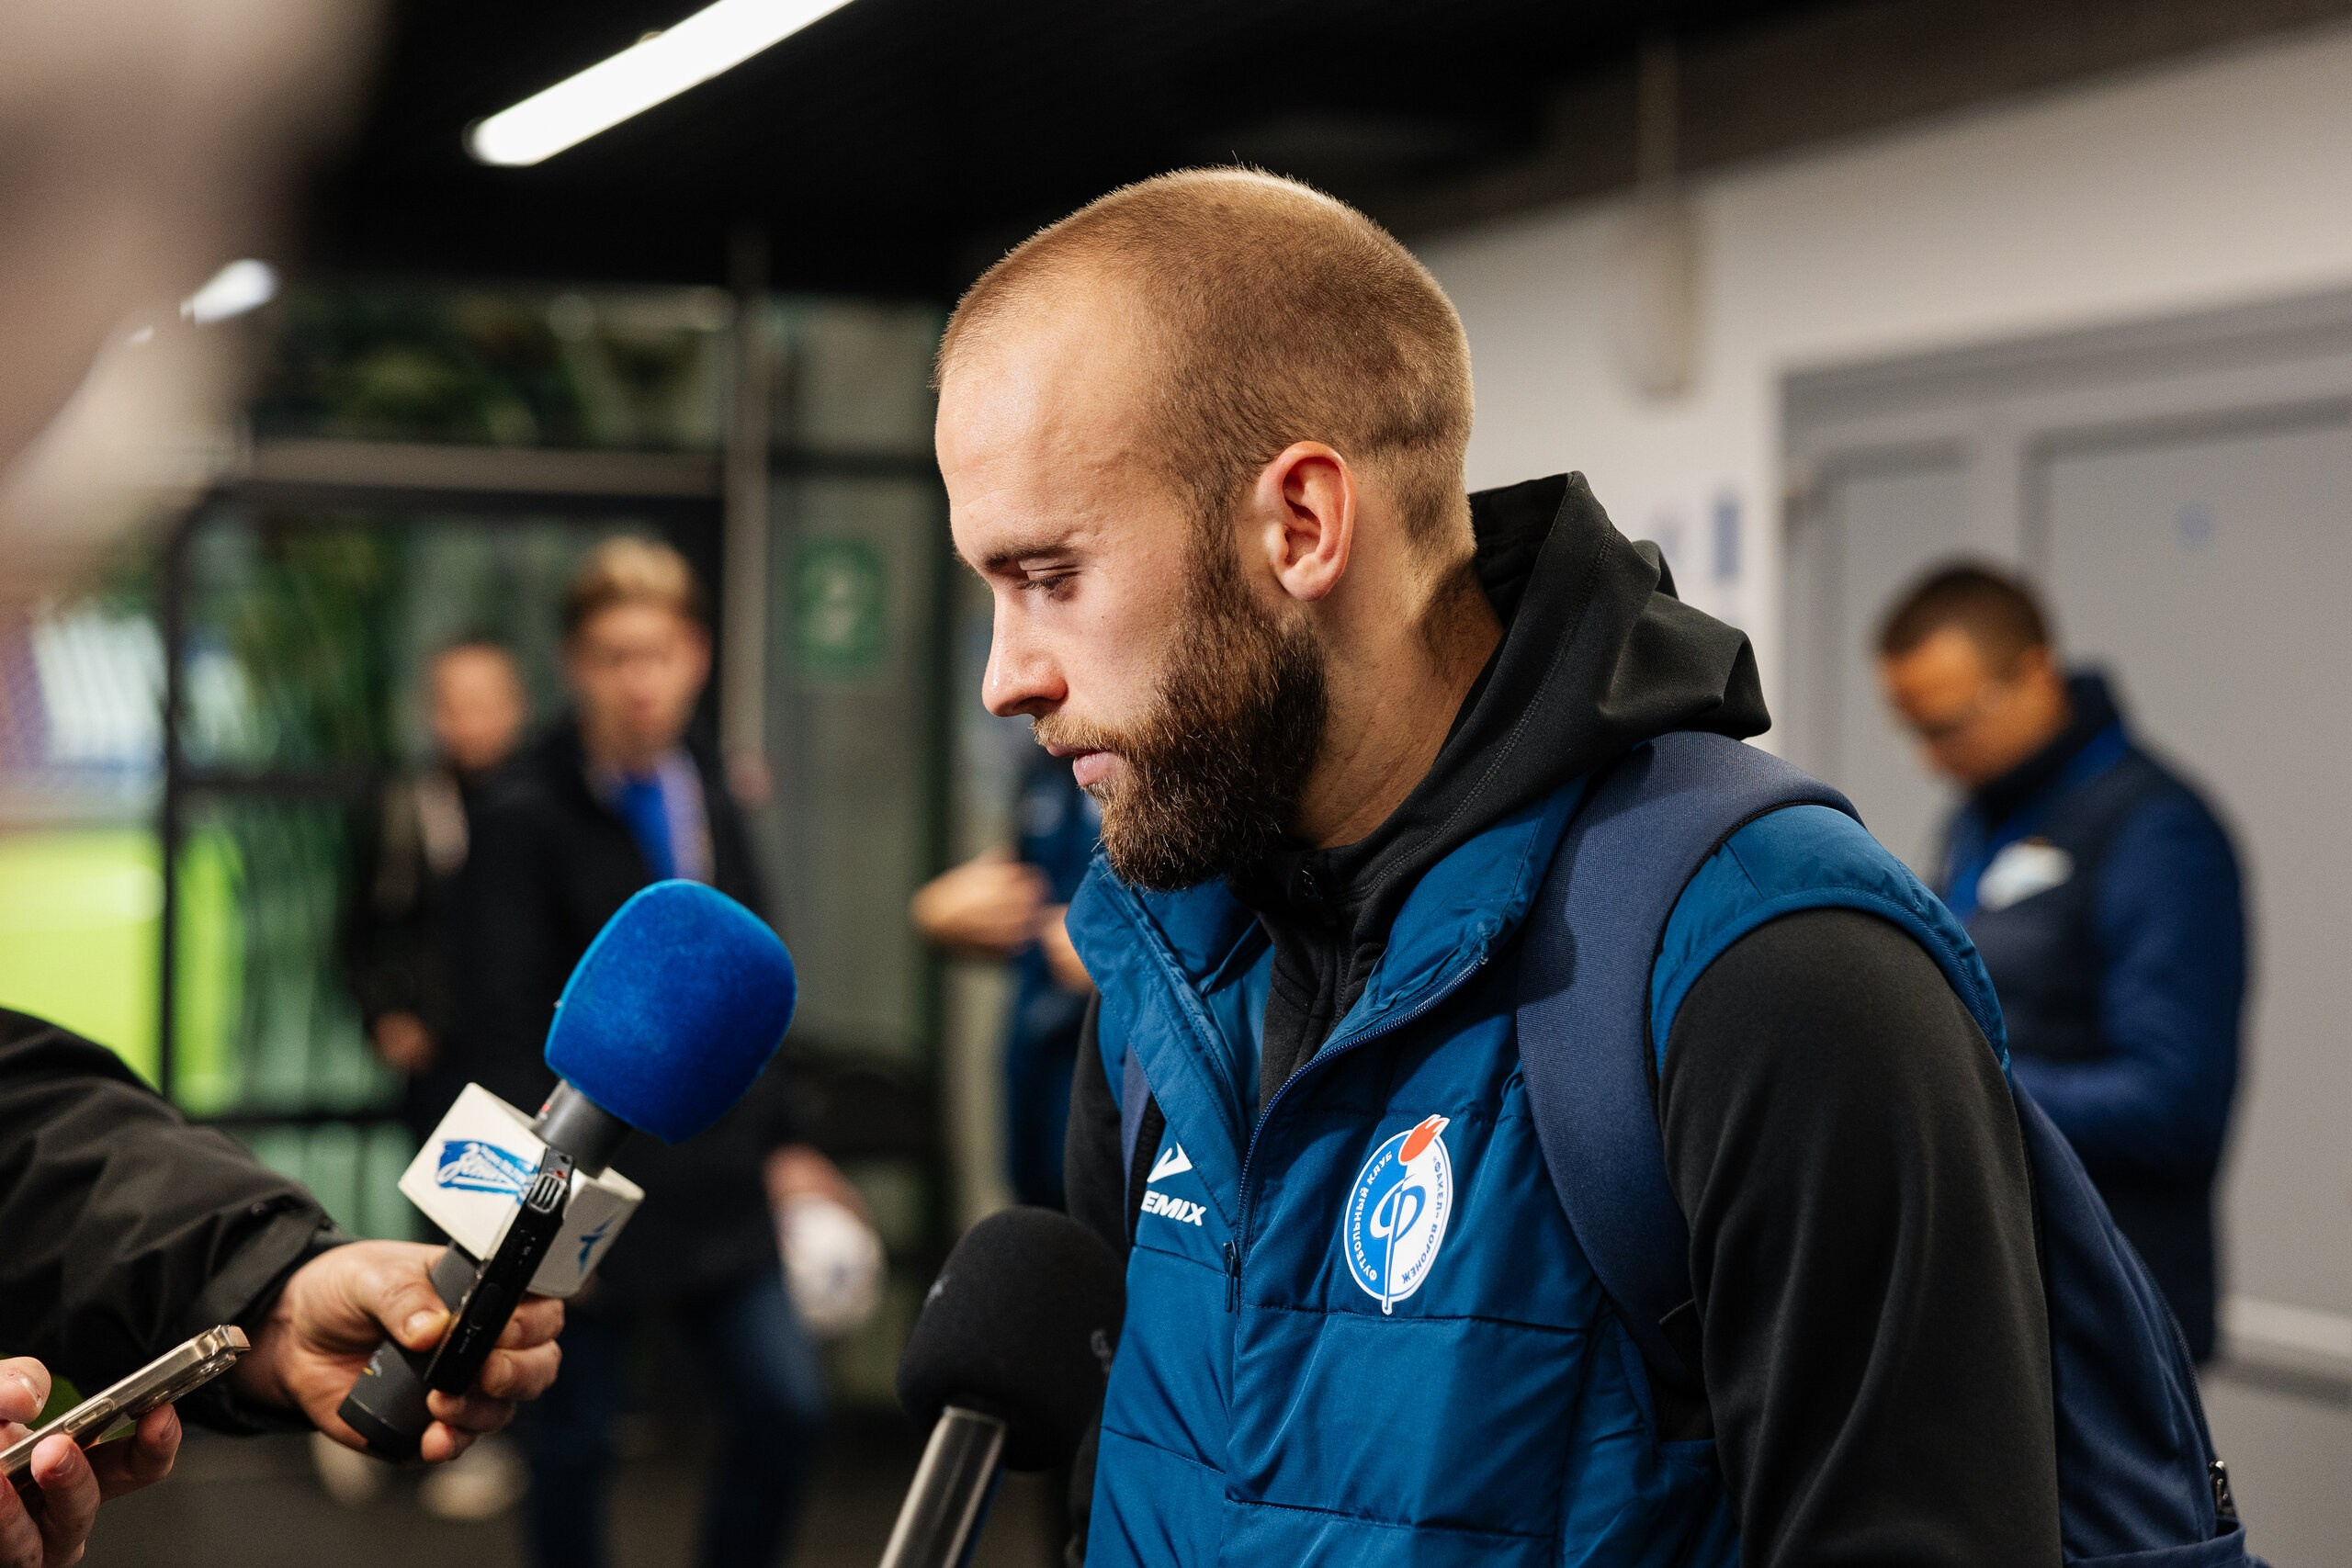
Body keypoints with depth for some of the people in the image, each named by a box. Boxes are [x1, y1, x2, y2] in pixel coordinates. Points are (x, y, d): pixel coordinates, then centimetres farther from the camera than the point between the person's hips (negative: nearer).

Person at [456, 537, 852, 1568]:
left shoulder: (707, 796, 11)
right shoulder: (525, 815, -9)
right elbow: (500, 1026, -12)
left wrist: (777, 1144, 14)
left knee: (784, 1406, 3)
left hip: (714, 1181, 5)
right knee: (573, 1441, 6)